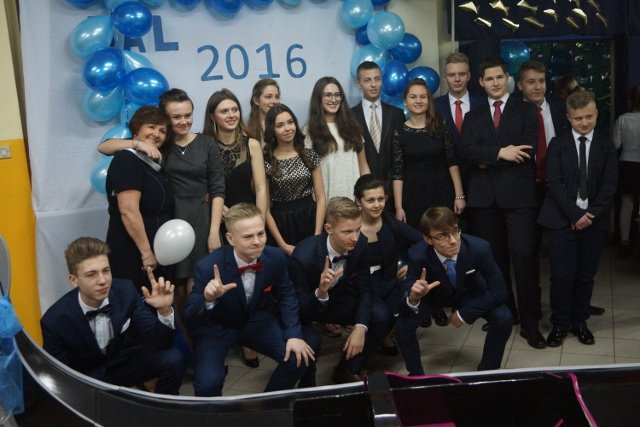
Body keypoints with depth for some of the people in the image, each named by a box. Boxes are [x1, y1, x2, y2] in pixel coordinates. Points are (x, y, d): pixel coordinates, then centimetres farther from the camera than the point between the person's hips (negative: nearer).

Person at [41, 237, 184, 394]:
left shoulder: (125, 291, -19)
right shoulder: (55, 321, -24)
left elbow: (160, 342, -16)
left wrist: (164, 310, -36)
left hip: (125, 363, 2)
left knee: (173, 360, -22)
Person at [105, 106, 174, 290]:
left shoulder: (151, 164, 12)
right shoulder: (127, 160, -13)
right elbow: (129, 211, -22)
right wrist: (146, 252, -20)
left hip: (155, 254, 9)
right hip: (131, 255, -9)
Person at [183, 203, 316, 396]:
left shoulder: (276, 257, -18)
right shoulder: (208, 266, -29)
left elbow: (286, 295, 1)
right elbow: (190, 320, -25)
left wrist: (293, 334, -11)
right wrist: (208, 299, -46)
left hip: (256, 320, 4)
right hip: (215, 327, -3)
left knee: (298, 358, -13)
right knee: (208, 382, -28)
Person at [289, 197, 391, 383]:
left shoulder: (360, 244, -20)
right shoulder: (303, 256, -35)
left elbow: (364, 290, -8)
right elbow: (300, 310, -28)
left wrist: (360, 327, -23)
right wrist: (320, 293, -49)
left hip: (336, 299, 5)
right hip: (304, 307, -5)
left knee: (381, 315, -16)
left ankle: (348, 370, 6)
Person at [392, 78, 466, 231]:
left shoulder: (440, 125, 0)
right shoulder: (399, 133, -2)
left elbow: (452, 162, 0)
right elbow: (397, 172, -3)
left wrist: (459, 195, -5)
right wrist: (398, 207, -7)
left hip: (442, 192, 1)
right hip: (413, 196, 0)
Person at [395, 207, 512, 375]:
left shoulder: (479, 248, -34)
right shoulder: (418, 255, -33)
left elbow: (499, 292, -24)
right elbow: (405, 303, -31)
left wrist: (464, 314, -23)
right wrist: (413, 297, -54)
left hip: (469, 294, 1)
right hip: (432, 294, 0)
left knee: (504, 318, -24)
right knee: (402, 324, -25)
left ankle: (487, 371, 2)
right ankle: (416, 374, 4)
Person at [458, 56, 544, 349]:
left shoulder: (526, 111, 8)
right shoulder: (473, 116, 15)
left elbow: (528, 150, -7)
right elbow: (466, 152, -2)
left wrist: (488, 161, -6)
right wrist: (500, 153, -16)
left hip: (518, 193, -3)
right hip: (483, 196, 3)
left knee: (524, 256, -9)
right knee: (494, 258, 8)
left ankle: (530, 322, 0)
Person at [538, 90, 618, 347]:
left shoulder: (606, 147, 8)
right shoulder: (558, 144, 3)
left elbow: (609, 186, 0)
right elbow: (555, 183, -6)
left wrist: (591, 214, -12)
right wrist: (575, 214, -13)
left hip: (594, 220, 2)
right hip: (563, 220, -2)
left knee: (586, 275, 7)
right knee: (562, 275, -4)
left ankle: (579, 322, 22)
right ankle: (560, 324, 10)